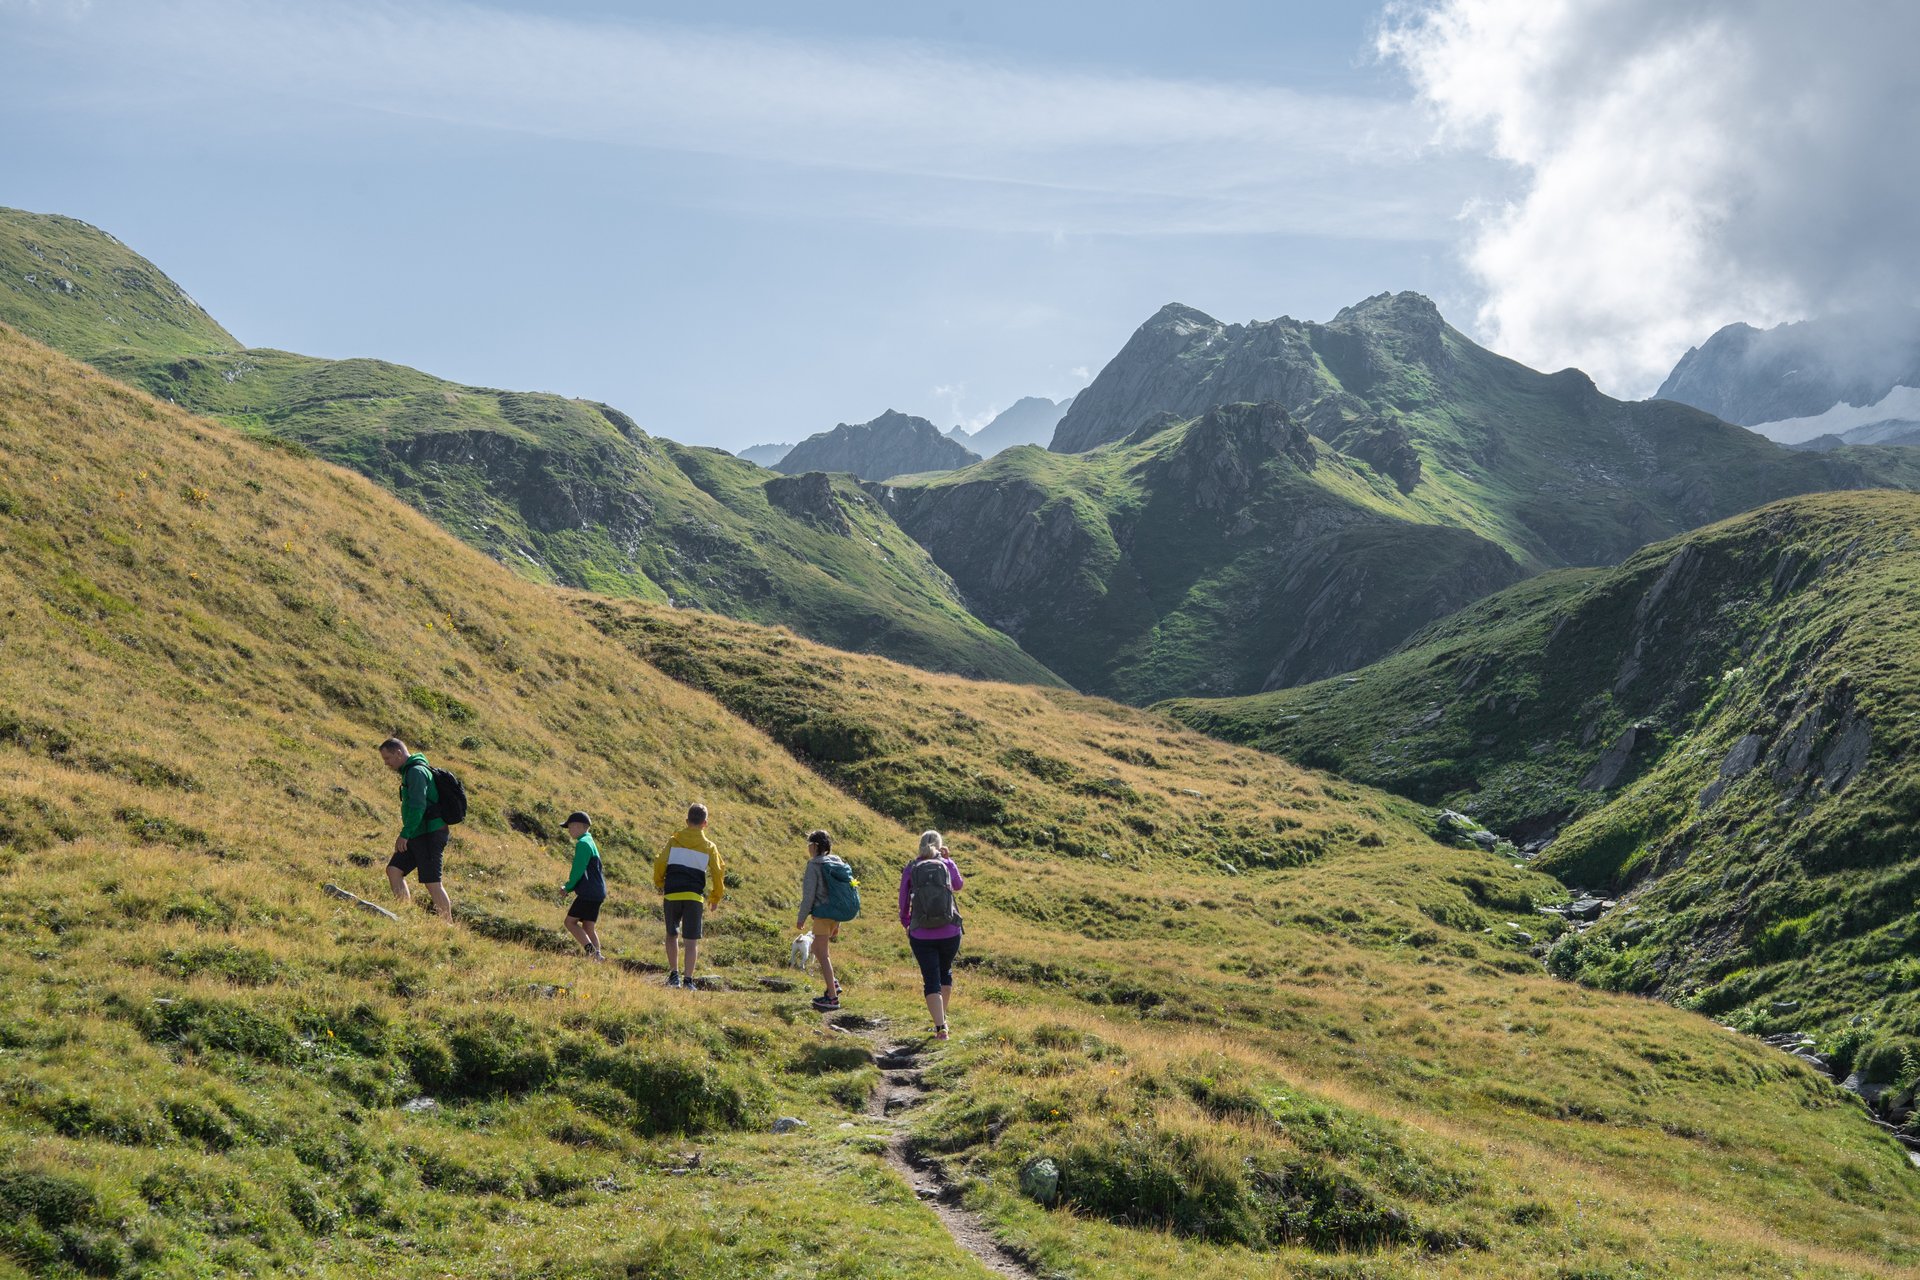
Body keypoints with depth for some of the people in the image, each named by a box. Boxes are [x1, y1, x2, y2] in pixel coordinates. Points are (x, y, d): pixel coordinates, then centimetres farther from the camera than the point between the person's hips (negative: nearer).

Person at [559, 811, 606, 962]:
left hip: (588, 893, -9)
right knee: (589, 927, 10)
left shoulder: (583, 844, -11)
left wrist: (568, 888, -2)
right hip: (597, 893, 9)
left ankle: (590, 949, -16)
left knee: (570, 921, -5)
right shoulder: (590, 842, 21)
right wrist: (569, 887, 14)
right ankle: (596, 955, 0)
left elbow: (578, 871, -16)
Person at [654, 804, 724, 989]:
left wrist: (659, 884, 18)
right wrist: (716, 898, 17)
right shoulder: (709, 847, 5)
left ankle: (674, 974, 12)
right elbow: (718, 873, 4)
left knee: (671, 935, 19)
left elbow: (660, 863, -1)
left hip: (672, 895, 1)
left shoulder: (674, 841, 4)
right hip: (694, 897, -1)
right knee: (691, 940, 3)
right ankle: (688, 980, -4)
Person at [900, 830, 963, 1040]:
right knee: (945, 972, 25)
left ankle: (940, 1027, -8)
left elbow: (904, 902, 5)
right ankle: (943, 1017, 36)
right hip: (950, 933, 1)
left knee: (931, 980, 3)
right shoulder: (947, 865, -1)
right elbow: (958, 885, 20)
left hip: (921, 935, -1)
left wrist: (906, 924, 22)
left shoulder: (910, 870, -2)